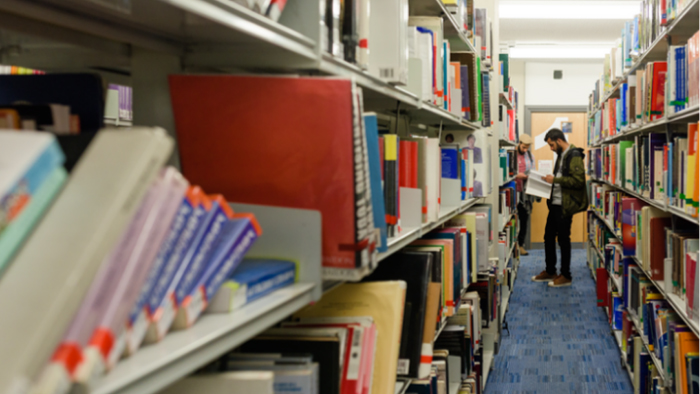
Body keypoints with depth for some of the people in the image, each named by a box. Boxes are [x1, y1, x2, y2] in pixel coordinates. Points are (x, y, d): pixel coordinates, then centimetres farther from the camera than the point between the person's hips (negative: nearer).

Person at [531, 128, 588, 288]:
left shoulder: (574, 156, -15)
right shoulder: (562, 155, 14)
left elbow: (578, 181, -23)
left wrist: (555, 180, -20)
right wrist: (551, 179, 6)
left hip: (565, 205, -10)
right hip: (555, 203, 10)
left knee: (563, 239, -1)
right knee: (549, 236, 15)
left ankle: (566, 276, 10)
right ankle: (550, 271, 27)